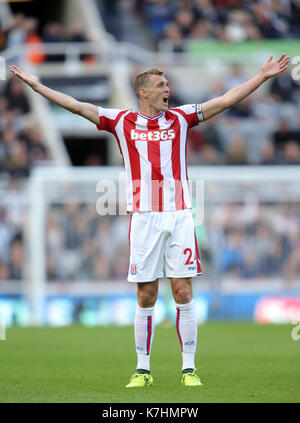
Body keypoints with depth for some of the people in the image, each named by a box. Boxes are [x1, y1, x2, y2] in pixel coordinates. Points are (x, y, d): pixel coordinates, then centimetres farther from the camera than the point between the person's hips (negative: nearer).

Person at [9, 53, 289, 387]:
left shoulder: (180, 118, 12)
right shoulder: (122, 122, 8)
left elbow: (226, 100, 14)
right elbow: (77, 106, 9)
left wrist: (262, 76, 12)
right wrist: (35, 85, 6)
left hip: (179, 216, 1)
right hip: (144, 218, -1)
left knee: (183, 293, -1)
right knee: (146, 297, 1)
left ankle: (189, 368, 4)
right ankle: (142, 369, 10)